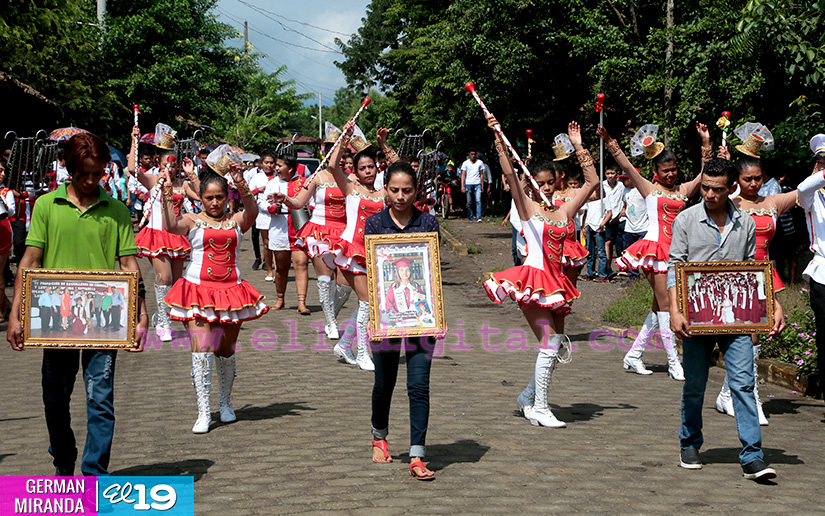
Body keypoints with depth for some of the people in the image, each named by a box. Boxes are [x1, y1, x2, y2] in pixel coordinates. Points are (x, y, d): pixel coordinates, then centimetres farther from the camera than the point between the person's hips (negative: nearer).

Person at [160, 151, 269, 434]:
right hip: (198, 290, -2)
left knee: (225, 351, 11)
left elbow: (252, 211, -16)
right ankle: (203, 413, -9)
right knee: (202, 351, -13)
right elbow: (170, 225, -17)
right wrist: (167, 192, -23)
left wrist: (241, 183, -29)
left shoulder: (236, 221, 6)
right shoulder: (193, 221, 3)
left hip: (231, 290, 2)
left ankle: (226, 403, 32)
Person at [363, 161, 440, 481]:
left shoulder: (428, 223, 3)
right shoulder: (374, 224, 3)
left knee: (419, 385, -8)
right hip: (385, 311, 1)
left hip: (420, 313, -1)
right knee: (384, 382, 13)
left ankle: (417, 457, -5)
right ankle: (379, 437, 40)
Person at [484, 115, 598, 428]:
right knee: (549, 343, -10)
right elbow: (509, 174, -13)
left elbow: (592, 182, 11)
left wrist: (578, 147, 8)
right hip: (532, 280, -6)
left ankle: (529, 396, 24)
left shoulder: (564, 211, 11)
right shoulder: (528, 208, -1)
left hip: (554, 283, 6)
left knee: (557, 346, 7)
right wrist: (498, 136, -20)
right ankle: (539, 408, -1)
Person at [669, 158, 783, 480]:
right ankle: (689, 446, 27)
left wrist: (775, 305, 2)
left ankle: (752, 457, -8)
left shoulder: (746, 224, 8)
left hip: (736, 318, 1)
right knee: (694, 385, 8)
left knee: (743, 382, -8)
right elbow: (674, 268, -1)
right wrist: (675, 311, -13)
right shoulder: (686, 220, 1)